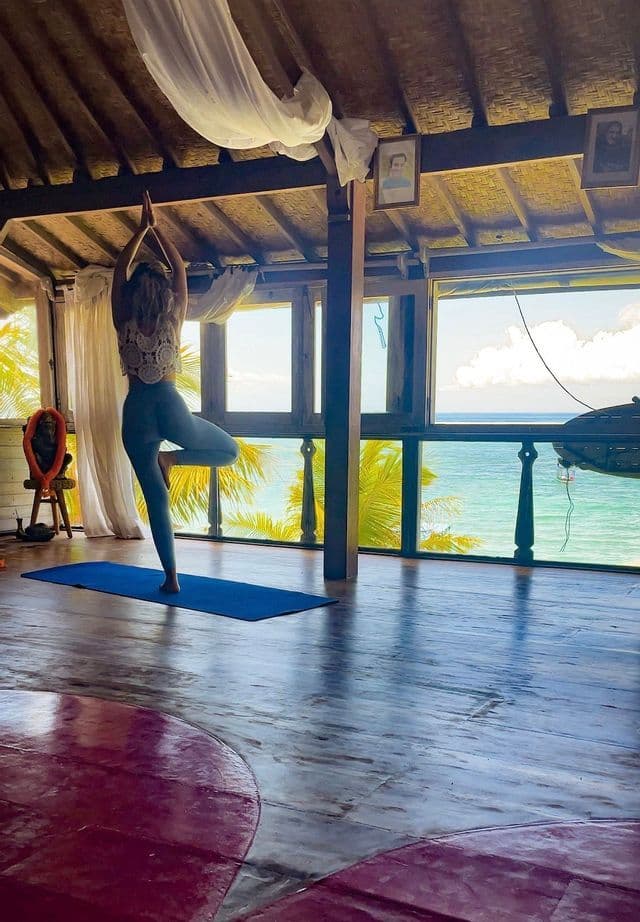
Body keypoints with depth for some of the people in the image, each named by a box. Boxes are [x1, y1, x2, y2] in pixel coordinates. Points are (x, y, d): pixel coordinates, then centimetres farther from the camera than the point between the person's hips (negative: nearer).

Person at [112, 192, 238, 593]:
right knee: (230, 450, 21)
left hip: (137, 410, 2)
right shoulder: (173, 322, -2)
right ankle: (171, 458, -5)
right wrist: (157, 228, 9)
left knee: (157, 499, 5)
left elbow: (119, 270, 9)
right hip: (170, 406, -2)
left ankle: (171, 578, 4)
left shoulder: (124, 324, -1)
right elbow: (180, 269, 6)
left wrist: (142, 229, 10)